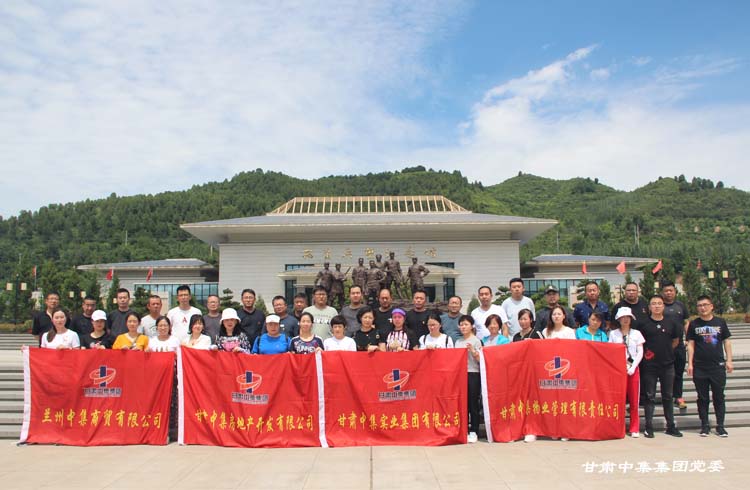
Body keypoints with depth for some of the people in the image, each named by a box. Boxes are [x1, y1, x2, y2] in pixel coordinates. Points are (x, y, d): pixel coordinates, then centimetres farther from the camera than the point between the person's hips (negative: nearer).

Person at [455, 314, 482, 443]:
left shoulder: (476, 341, 0)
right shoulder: (458, 342, 14)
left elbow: (480, 360, -5)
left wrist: (472, 350, -20)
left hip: (473, 374, -4)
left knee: (473, 403, -2)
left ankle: (473, 431, 4)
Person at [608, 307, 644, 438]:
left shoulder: (636, 334, 9)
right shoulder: (613, 333, 8)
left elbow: (640, 353, 4)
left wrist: (633, 367, -7)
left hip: (633, 369, 1)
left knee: (634, 400, 0)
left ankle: (634, 428, 8)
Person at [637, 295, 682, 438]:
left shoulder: (671, 322, 3)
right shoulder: (643, 324, -3)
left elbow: (675, 341, 15)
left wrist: (665, 351, 10)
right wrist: (645, 352, 1)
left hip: (667, 364, 2)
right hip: (649, 365, -2)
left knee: (667, 396, 12)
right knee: (649, 397, 3)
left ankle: (671, 426, 21)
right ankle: (649, 427, 9)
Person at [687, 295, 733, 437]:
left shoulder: (720, 322, 3)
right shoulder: (694, 324, 3)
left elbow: (727, 341, 8)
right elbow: (690, 344, 4)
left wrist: (729, 360, 2)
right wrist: (690, 364, -1)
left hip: (718, 366, 0)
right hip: (699, 367, 0)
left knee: (719, 396, 5)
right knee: (702, 398, 7)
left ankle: (720, 426, 14)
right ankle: (705, 425, 15)